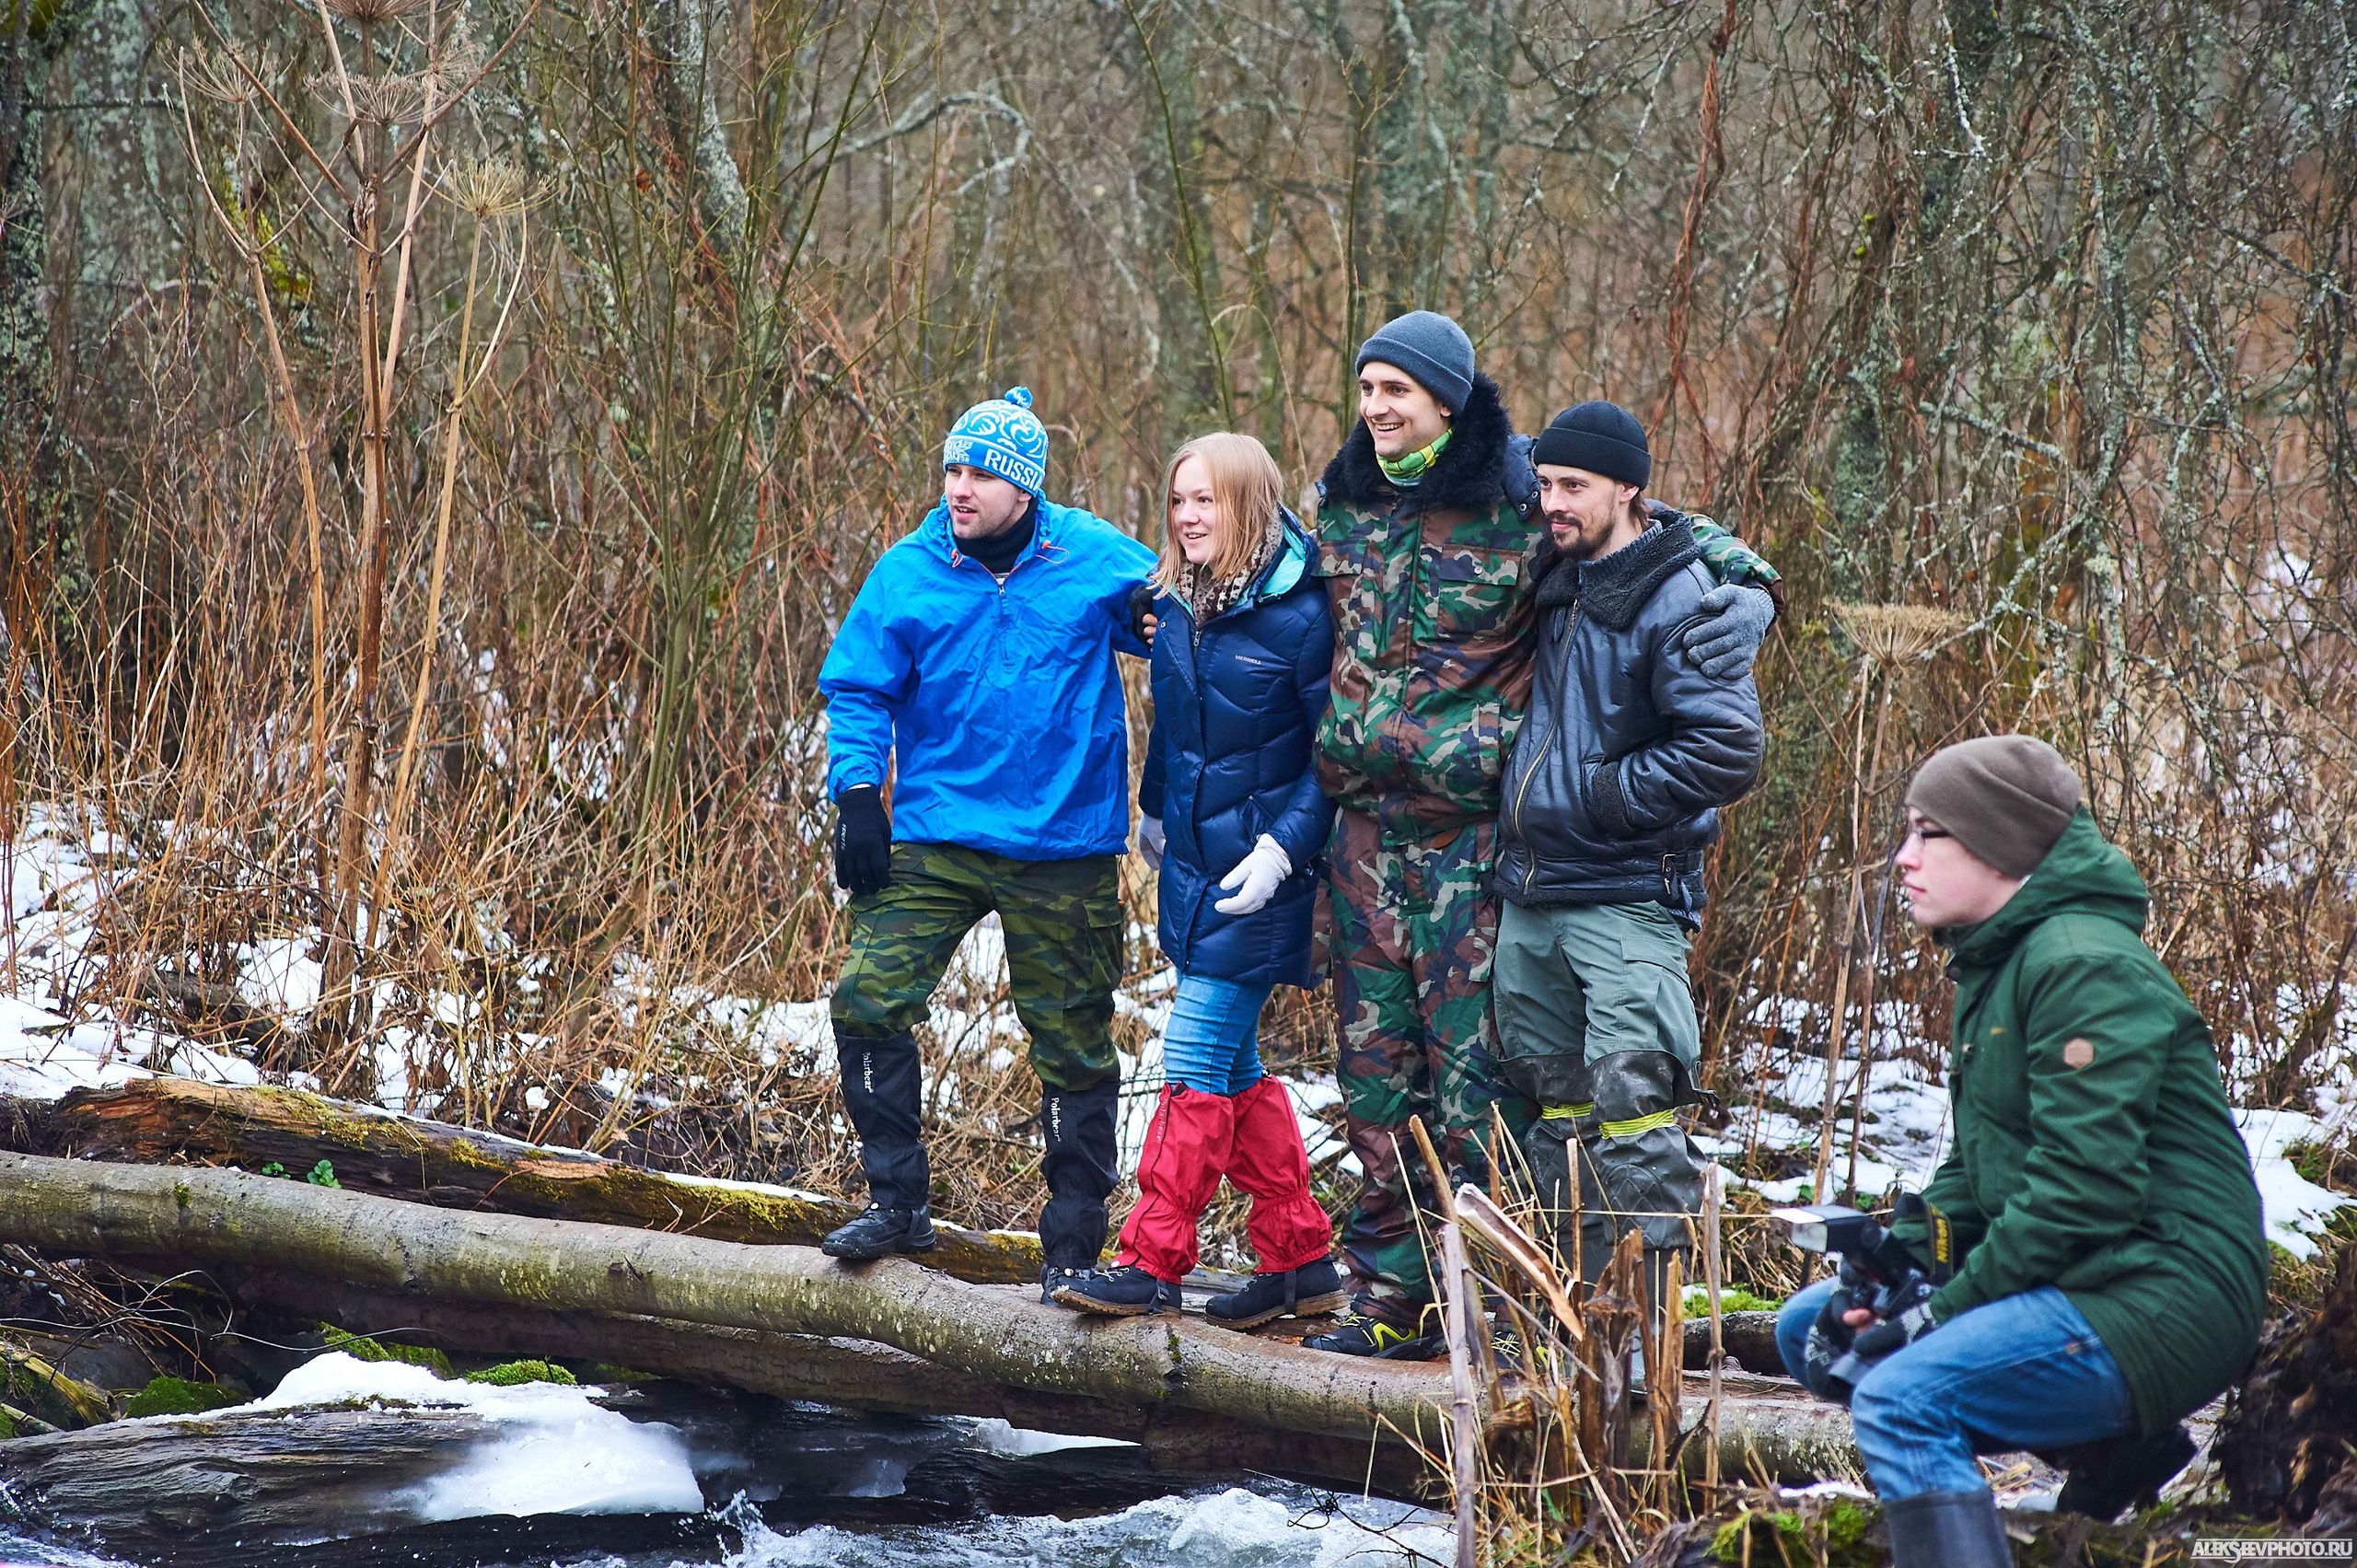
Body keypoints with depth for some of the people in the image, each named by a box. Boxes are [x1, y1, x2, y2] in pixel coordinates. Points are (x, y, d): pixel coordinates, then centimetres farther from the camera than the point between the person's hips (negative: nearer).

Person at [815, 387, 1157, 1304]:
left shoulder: (1094, 559, -2)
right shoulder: (908, 573, 0)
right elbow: (857, 691, 5)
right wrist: (857, 795, -6)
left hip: (1065, 850, -1)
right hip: (937, 837, 1)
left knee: (1073, 1046, 4)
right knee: (869, 999, -12)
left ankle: (1073, 1245, 15)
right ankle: (898, 1202, 4)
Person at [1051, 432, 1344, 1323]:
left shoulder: (1300, 618, -15)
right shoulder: (1177, 607, 6)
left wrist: (1283, 847, -20)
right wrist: (1154, 809, 28)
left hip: (1260, 878, -8)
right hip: (1194, 866, 8)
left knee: (1198, 1058, -7)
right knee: (1234, 1066, 11)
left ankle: (1151, 1264, -2)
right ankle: (1301, 1261, 20)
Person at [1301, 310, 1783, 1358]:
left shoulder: (1517, 499, -7)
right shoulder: (1342, 500, 11)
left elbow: (1674, 532, -3)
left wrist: (1746, 591, -20)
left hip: (1472, 828, -6)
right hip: (1365, 827, 6)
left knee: (1471, 1059, -7)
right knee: (1376, 1061, 8)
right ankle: (1387, 1295, 16)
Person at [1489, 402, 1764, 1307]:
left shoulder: (1677, 602, -13)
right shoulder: (1554, 577, 10)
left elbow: (1729, 751, -19)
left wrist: (1606, 793, -14)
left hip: (1625, 899, -8)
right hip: (1529, 893, 8)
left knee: (1630, 1100, -13)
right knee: (1552, 1098, 12)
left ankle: (1658, 1311, -11)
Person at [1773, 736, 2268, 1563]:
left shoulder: (2086, 967, -16)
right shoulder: (1992, 968, 16)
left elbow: (2082, 1189, -22)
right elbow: (1973, 1171, 19)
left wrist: (1947, 1307, -18)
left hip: (2162, 1294, -11)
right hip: (2069, 1280, 11)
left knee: (1899, 1399, -27)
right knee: (1811, 1330, 12)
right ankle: (2103, 1445, 8)